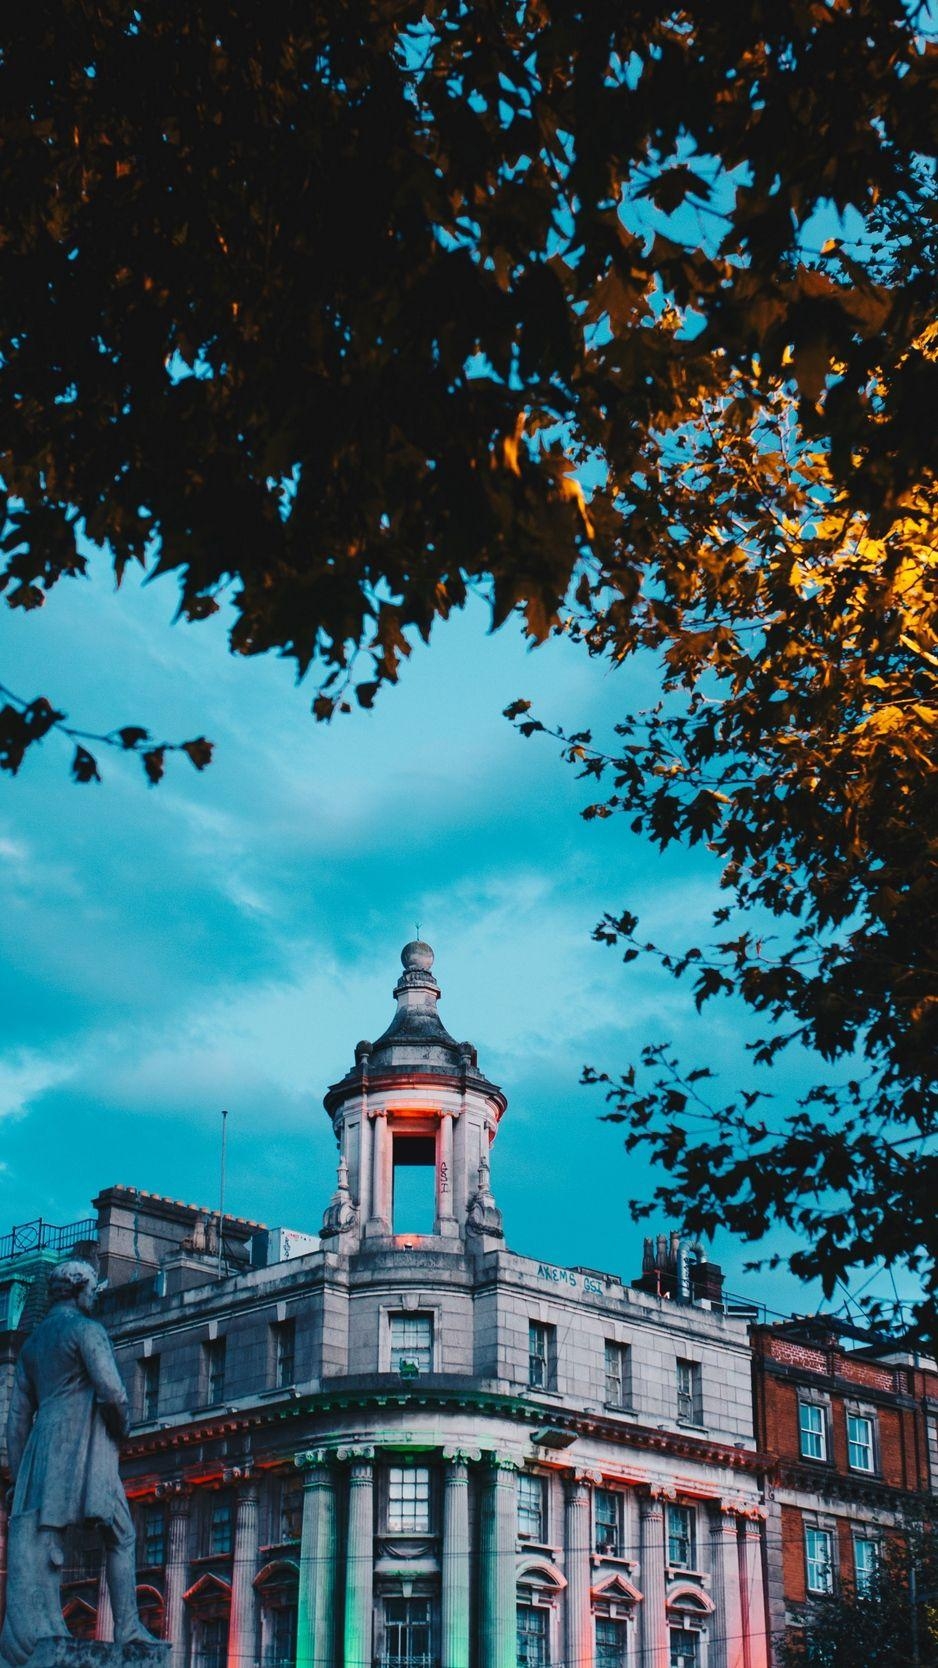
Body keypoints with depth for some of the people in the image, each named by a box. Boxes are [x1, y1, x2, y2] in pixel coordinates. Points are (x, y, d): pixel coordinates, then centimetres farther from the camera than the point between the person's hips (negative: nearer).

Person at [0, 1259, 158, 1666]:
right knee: (120, 1536, 3)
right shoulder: (86, 1329, -2)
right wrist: (122, 1424, 4)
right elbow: (111, 1389, -15)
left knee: (36, 1538, -3)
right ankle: (127, 1627, 0)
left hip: (41, 1449, 6)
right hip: (85, 1449, -6)